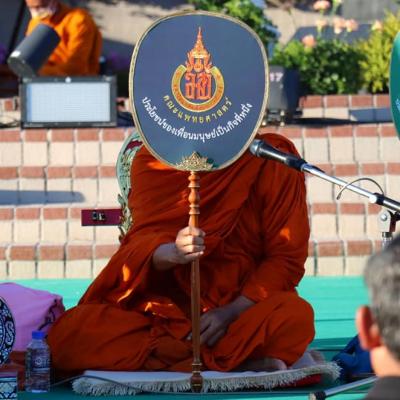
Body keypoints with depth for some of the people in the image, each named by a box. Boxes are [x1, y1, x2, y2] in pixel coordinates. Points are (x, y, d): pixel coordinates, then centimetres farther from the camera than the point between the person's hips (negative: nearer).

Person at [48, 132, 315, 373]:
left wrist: (231, 311, -17)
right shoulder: (151, 160, 2)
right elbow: (145, 240, -9)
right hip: (164, 308, 2)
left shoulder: (271, 160, -1)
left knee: (297, 316, -36)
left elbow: (287, 256, -3)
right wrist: (173, 253, -34)